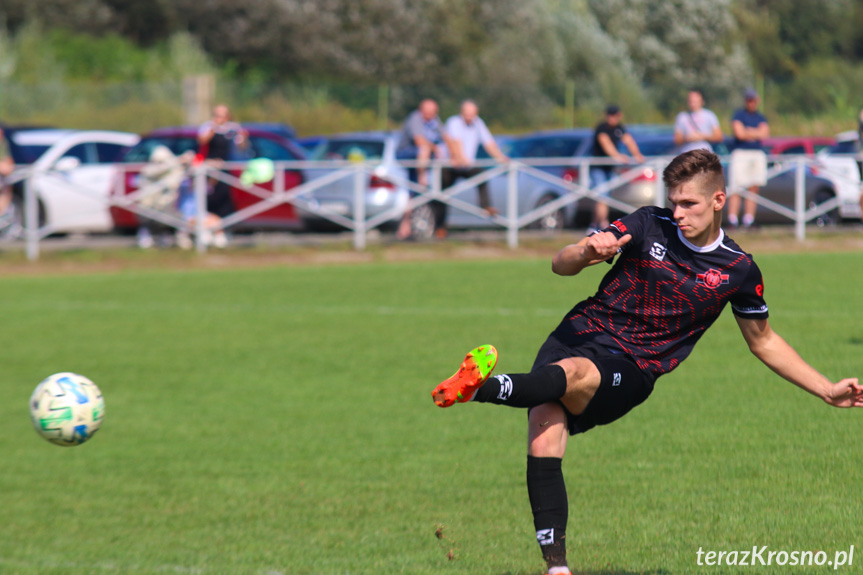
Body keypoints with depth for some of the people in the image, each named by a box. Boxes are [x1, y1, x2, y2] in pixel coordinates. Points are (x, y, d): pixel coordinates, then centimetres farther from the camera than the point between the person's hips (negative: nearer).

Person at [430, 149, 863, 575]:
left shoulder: (738, 270, 5)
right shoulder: (649, 226, 2)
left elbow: (762, 341, 22)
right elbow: (560, 265, 1)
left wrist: (827, 391, 20)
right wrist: (587, 253, -24)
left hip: (629, 372, -1)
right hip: (580, 335, 1)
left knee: (574, 373, -36)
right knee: (543, 437, -26)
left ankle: (480, 388, -60)